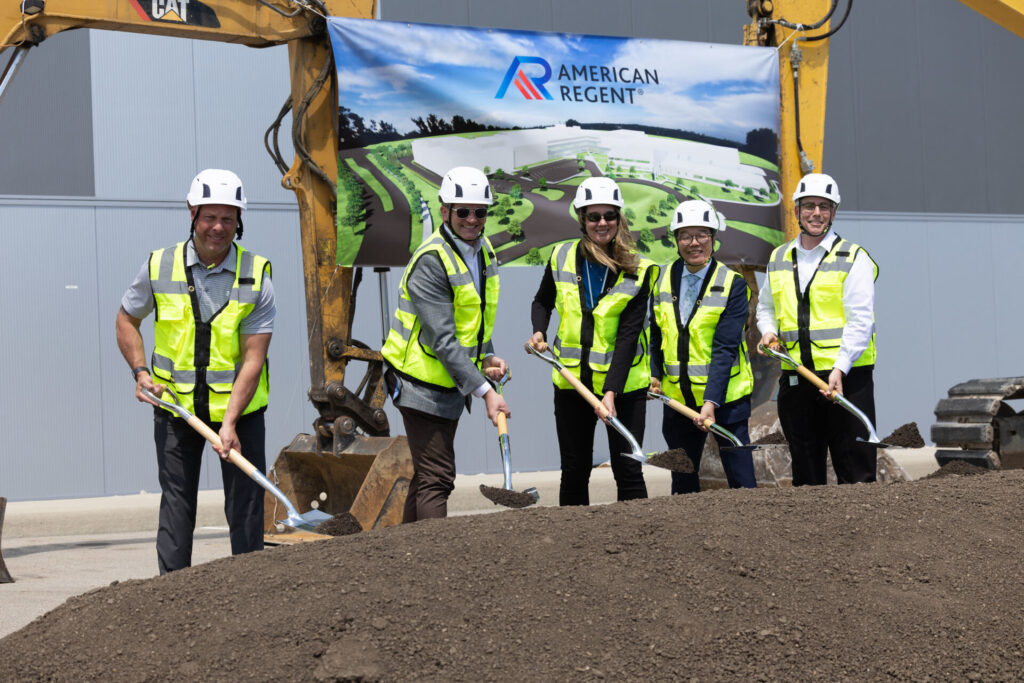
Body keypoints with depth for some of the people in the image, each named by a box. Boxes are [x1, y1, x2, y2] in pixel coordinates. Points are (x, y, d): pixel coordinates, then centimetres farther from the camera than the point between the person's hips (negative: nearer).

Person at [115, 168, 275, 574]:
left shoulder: (256, 276, -10)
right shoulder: (159, 266, -5)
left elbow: (253, 357, -14)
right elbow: (127, 319, 12)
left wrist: (230, 422, -22)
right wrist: (140, 371, -4)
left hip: (240, 405, -1)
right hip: (175, 405, 1)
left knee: (245, 502, 2)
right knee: (176, 499, 4)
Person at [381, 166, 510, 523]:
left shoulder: (483, 249, 7)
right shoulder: (431, 260, -21)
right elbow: (443, 340, -26)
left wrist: (487, 357, 2)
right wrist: (484, 391, -29)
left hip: (452, 382, 9)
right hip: (424, 382, -9)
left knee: (428, 473, 16)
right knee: (437, 478, -11)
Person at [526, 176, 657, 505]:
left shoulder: (638, 270, -7)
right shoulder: (562, 257, 1)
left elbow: (628, 335, -14)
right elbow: (542, 302, 21)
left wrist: (612, 391, -23)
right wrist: (539, 332, -1)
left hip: (623, 384, -3)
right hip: (571, 381, 3)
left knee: (628, 470, -1)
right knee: (574, 472, 9)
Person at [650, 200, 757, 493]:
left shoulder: (733, 285, -8)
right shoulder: (663, 279, 5)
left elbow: (725, 348, -15)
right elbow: (655, 334, 15)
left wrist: (711, 402, -22)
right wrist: (654, 374, 0)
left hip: (725, 396, -4)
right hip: (677, 397, 4)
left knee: (742, 481, -3)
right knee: (682, 483, 11)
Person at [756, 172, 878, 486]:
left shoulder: (853, 258, -2)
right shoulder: (779, 259, 14)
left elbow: (860, 321, -9)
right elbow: (765, 307, 27)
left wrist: (839, 369, -20)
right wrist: (768, 329, 4)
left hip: (846, 377, -5)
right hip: (795, 379, 5)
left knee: (855, 471, -5)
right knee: (805, 472, 10)